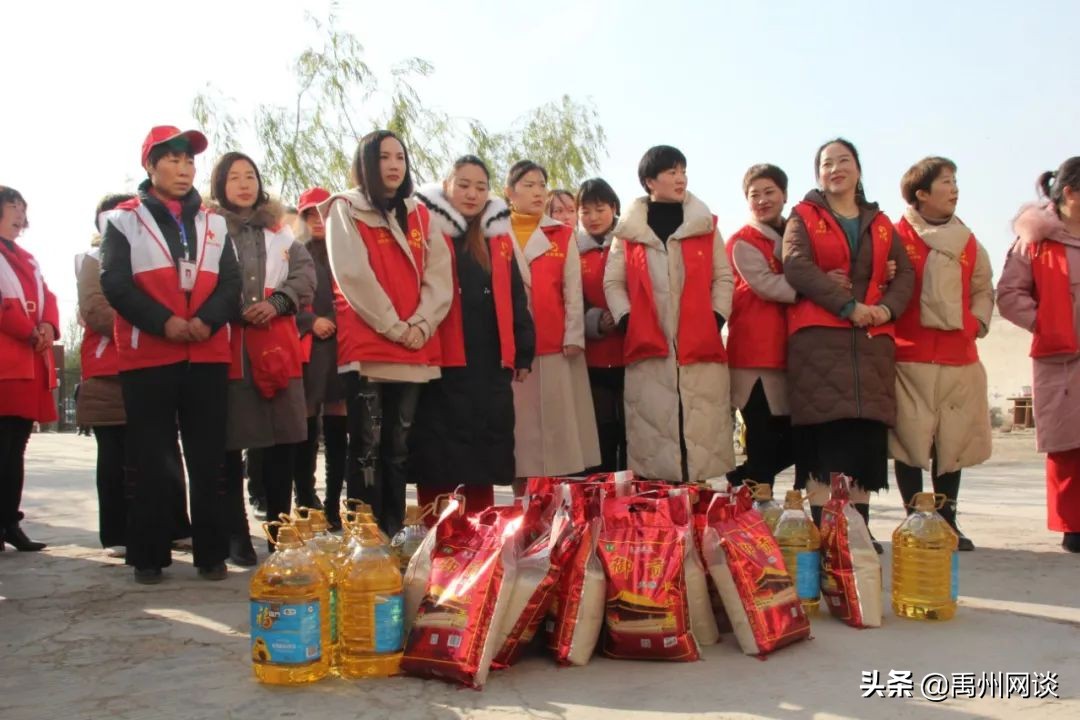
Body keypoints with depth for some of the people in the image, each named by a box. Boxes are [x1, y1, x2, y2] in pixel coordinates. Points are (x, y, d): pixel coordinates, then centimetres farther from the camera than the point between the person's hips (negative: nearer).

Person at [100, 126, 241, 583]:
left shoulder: (213, 223, 17)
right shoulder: (123, 220, 8)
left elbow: (231, 283, 8)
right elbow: (115, 283, -3)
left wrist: (207, 320, -12)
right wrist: (163, 323, -16)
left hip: (208, 355, 3)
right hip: (147, 356, -2)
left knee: (209, 458, 3)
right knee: (150, 460, 1)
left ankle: (212, 553, 10)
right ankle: (148, 557, 10)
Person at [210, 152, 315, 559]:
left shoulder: (279, 231, 19)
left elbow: (305, 274, 7)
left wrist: (276, 303, -9)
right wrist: (234, 311, -15)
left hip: (277, 345, 4)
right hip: (226, 345, -4)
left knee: (283, 441, 4)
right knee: (230, 444, -2)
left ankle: (280, 531, 16)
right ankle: (236, 536, 7)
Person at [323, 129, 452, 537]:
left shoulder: (419, 215, 16)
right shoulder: (345, 210, 3)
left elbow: (439, 277, 6)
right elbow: (353, 275, -9)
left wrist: (421, 326, -8)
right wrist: (393, 326, -12)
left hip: (415, 350, 5)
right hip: (366, 346, -4)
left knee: (399, 447, 8)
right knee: (368, 447, -6)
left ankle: (394, 534, 15)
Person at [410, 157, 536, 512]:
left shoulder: (499, 237, 15)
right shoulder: (429, 230, 1)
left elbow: (516, 298, 17)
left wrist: (523, 352, 12)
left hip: (490, 366, 5)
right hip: (441, 363, -4)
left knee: (484, 454, 9)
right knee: (438, 457, -1)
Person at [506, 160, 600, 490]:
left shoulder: (563, 235, 11)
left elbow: (573, 290, 6)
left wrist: (574, 336, -3)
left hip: (557, 345, 1)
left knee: (558, 425, -1)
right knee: (520, 425, 1)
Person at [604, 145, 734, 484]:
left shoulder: (705, 224, 12)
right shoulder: (629, 228, 9)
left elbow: (723, 277, 10)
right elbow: (613, 282, 8)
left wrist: (716, 319, -2)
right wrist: (627, 322, -5)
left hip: (700, 345, 1)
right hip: (647, 347, -1)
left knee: (703, 429, -1)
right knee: (653, 428, -2)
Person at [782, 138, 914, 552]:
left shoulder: (880, 224, 20)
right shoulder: (803, 218, 8)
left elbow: (905, 273, 12)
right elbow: (797, 268, -8)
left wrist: (887, 308, -9)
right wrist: (848, 305, -16)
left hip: (872, 341, 4)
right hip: (818, 340, -4)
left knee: (867, 440, 2)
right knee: (824, 440, -10)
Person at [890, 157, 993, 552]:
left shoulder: (967, 242, 13)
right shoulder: (897, 236, -3)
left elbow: (983, 289, 20)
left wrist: (977, 321, 6)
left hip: (959, 357, 5)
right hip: (910, 357, -5)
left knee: (953, 442, 8)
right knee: (910, 441, -1)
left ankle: (947, 520, 20)